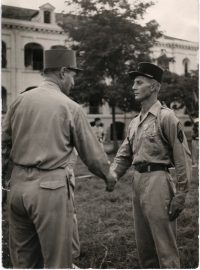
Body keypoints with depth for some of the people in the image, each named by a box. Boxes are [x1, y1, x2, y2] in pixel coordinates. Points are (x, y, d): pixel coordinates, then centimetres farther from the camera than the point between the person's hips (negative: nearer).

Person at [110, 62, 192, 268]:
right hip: (137, 182, 8)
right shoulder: (134, 122, 13)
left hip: (157, 182, -8)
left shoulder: (166, 117, -9)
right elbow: (123, 156, 14)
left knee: (165, 246, 1)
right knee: (143, 245, 18)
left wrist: (180, 195, -13)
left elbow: (182, 157, -12)